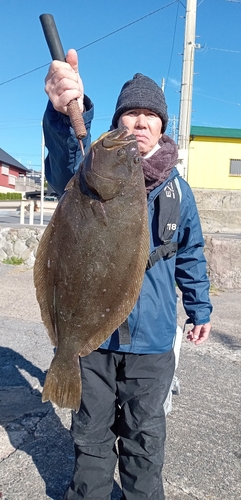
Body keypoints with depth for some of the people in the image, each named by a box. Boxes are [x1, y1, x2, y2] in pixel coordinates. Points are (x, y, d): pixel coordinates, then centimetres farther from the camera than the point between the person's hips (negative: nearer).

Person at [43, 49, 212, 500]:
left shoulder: (177, 188, 3)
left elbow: (191, 255, 12)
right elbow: (67, 166, -31)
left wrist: (200, 310, 16)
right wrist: (66, 114, -50)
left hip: (151, 339, 1)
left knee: (144, 435, 18)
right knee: (91, 432, 19)